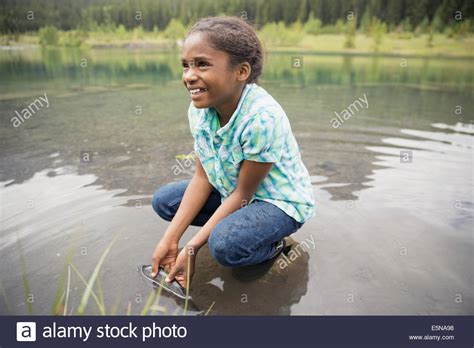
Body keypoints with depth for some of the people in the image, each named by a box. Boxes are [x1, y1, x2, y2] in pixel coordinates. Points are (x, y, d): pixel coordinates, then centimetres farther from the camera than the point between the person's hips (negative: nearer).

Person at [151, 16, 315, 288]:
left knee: (226, 244, -33)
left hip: (280, 201, -7)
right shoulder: (200, 109, -12)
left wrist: (192, 248, -21)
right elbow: (202, 177, -7)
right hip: (232, 189, 8)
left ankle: (272, 244, 1)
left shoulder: (262, 118, -33)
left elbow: (243, 193, -24)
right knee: (163, 200, 1)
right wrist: (170, 240, -11)